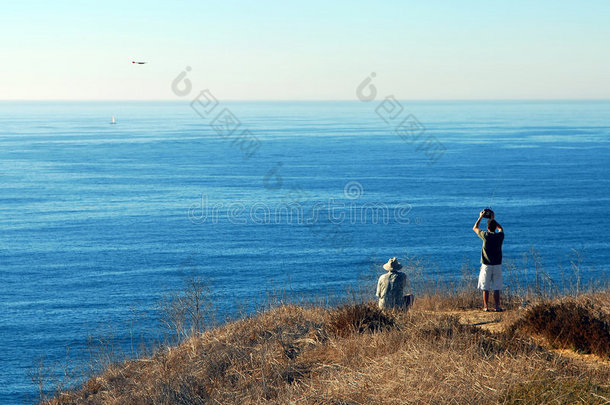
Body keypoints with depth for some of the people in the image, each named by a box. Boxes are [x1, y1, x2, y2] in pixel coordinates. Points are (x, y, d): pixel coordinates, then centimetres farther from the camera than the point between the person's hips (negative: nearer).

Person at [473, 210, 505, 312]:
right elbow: (500, 228, 25)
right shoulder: (500, 236, -1)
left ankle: (486, 307, 0)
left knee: (485, 288, 2)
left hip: (486, 265, -3)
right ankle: (497, 306, 2)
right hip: (497, 265, 3)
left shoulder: (485, 235, -9)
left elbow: (475, 228, 8)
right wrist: (493, 219, 26)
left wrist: (480, 217, 16)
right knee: (496, 288, 5)